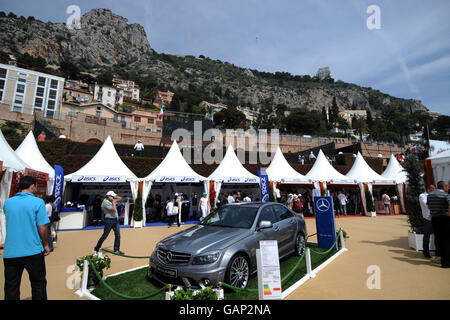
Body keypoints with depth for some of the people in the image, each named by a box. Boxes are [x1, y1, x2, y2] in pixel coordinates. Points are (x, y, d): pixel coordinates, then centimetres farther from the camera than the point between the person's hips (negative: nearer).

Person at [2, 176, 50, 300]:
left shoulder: (7, 203, 4)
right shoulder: (38, 202, -11)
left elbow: (10, 223, 21)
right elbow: (42, 227, -13)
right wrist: (46, 244, 0)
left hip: (10, 252, 4)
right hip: (33, 251, -4)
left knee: (11, 287, 15)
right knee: (38, 283, 12)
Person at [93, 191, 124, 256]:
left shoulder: (112, 201, 10)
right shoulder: (105, 202, -14)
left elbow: (120, 198, 23)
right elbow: (114, 209, -22)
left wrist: (114, 197, 7)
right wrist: (113, 201, -16)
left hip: (115, 220, 8)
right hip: (109, 220, -8)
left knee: (118, 235, 3)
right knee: (104, 236, -1)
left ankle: (116, 250, 10)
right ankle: (96, 249, 17)